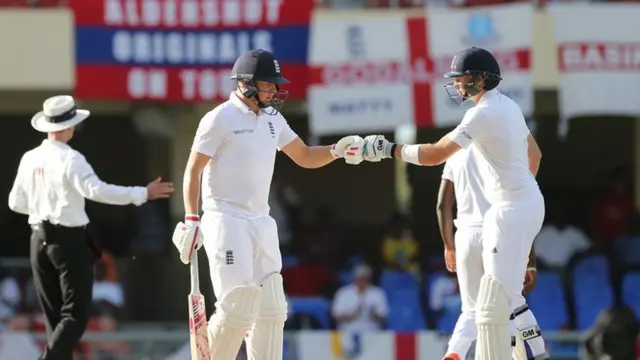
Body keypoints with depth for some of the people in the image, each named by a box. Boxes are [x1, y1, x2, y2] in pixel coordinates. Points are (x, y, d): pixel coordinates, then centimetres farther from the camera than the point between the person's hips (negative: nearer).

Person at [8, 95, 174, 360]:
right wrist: (142, 194, -22)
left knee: (53, 315, 12)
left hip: (40, 239, 6)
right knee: (76, 315, -3)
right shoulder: (70, 159, -13)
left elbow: (16, 203, 10)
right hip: (69, 239, -6)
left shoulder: (29, 159, 5)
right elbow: (96, 190, -25)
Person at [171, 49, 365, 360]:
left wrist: (337, 150, -2)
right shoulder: (220, 119, -8)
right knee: (237, 309, -15)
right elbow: (193, 171, -9)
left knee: (272, 311, 5)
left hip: (262, 223, 8)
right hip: (227, 223, -8)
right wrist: (191, 220, -17)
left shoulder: (273, 119, 13)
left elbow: (305, 157, 17)